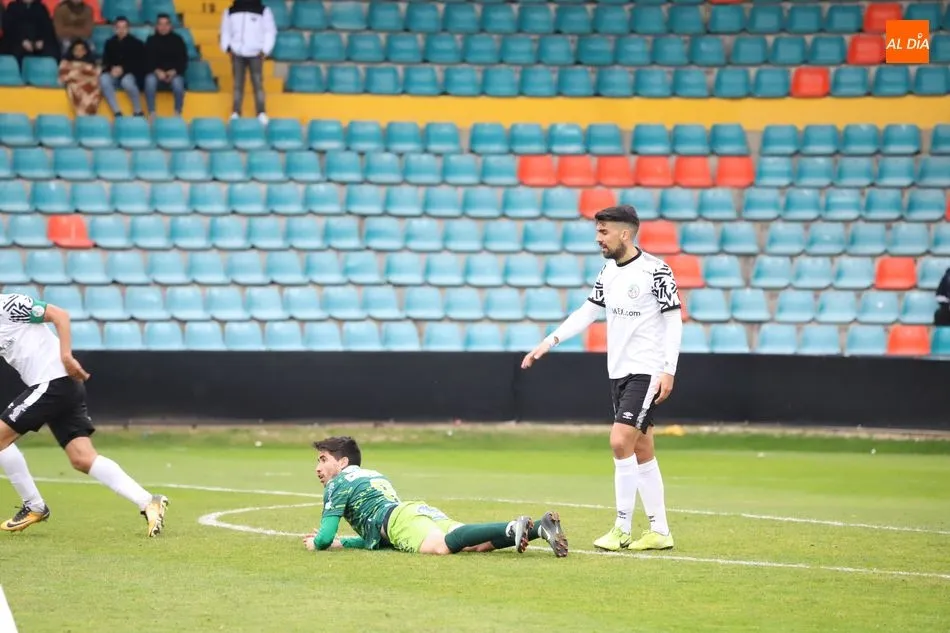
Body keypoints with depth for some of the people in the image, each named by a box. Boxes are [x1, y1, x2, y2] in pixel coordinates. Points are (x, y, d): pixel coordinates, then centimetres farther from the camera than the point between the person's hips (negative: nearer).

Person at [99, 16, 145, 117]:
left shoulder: (136, 43, 2)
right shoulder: (110, 43, 12)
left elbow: (139, 63, -4)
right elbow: (105, 61, 12)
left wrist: (123, 69, -17)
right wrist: (112, 68, -12)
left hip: (131, 73, -3)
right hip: (114, 73, 3)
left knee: (127, 81, -40)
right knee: (103, 79, -32)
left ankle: (138, 112, -23)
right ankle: (117, 112, -34)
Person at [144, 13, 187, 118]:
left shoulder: (177, 40, 5)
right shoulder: (151, 40, 6)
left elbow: (183, 60, 1)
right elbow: (147, 60, 0)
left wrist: (174, 72, -17)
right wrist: (157, 71, -20)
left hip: (174, 73, 0)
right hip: (155, 72, 0)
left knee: (178, 83, -36)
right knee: (150, 80, -36)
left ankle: (177, 113, -20)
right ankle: (152, 114, -31)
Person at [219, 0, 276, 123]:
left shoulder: (263, 11, 4)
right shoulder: (231, 11, 10)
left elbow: (270, 31, 3)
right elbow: (226, 31, 15)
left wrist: (265, 50, -6)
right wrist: (227, 47, 1)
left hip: (255, 54, -2)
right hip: (237, 54, 2)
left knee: (258, 83, -6)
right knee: (238, 84, 0)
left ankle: (261, 114, -7)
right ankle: (235, 113, 1)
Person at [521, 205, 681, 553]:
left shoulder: (655, 270, -12)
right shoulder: (609, 271, 10)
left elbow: (674, 319, -10)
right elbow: (587, 312, 15)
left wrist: (668, 371, -16)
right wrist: (550, 341, 5)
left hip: (646, 371, -8)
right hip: (619, 372, 8)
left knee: (621, 442, -16)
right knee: (642, 451, 9)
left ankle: (622, 528, -9)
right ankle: (659, 530, 14)